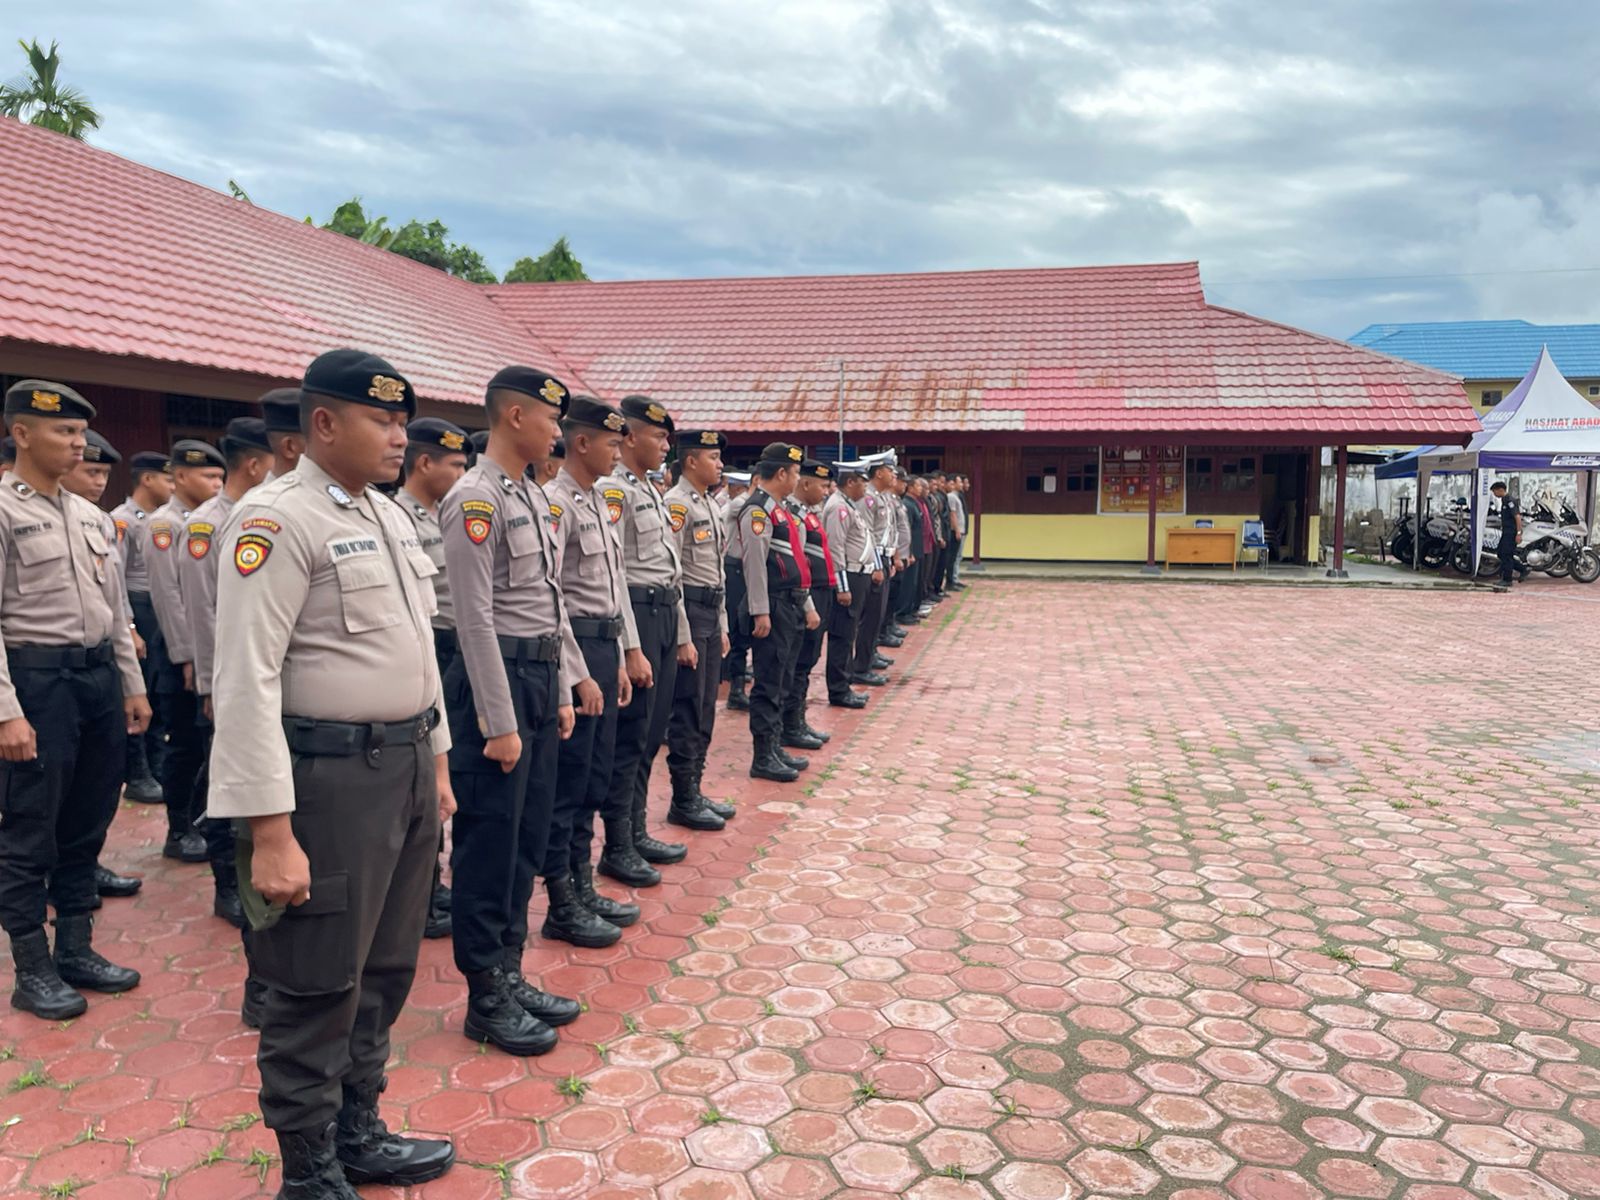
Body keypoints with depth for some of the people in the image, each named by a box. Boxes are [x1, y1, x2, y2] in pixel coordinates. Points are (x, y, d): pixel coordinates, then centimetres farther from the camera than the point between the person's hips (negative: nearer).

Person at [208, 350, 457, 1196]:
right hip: (330, 775, -8)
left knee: (383, 971, 18)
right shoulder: (276, 518, -14)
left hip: (407, 766, 8)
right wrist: (271, 832, -21)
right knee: (318, 986, 6)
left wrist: (435, 762, 18)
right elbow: (246, 679, -19)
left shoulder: (389, 515, 12)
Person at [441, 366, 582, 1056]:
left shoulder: (534, 497, 14)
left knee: (527, 840, 16)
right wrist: (499, 723, -19)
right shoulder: (475, 500, -15)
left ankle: (510, 974, 29)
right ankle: (486, 999, 16)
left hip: (542, 677, 9)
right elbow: (475, 619, -19)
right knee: (489, 845, 2)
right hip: (499, 678, -9)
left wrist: (562, 692, 15)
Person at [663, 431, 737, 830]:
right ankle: (683, 801, 7)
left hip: (710, 614, 9)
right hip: (688, 611, -9)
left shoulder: (709, 504, 16)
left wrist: (722, 627, 19)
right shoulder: (676, 504, -13)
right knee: (687, 710, -2)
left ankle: (695, 789, 24)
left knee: (705, 709, 14)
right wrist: (680, 635, -19)